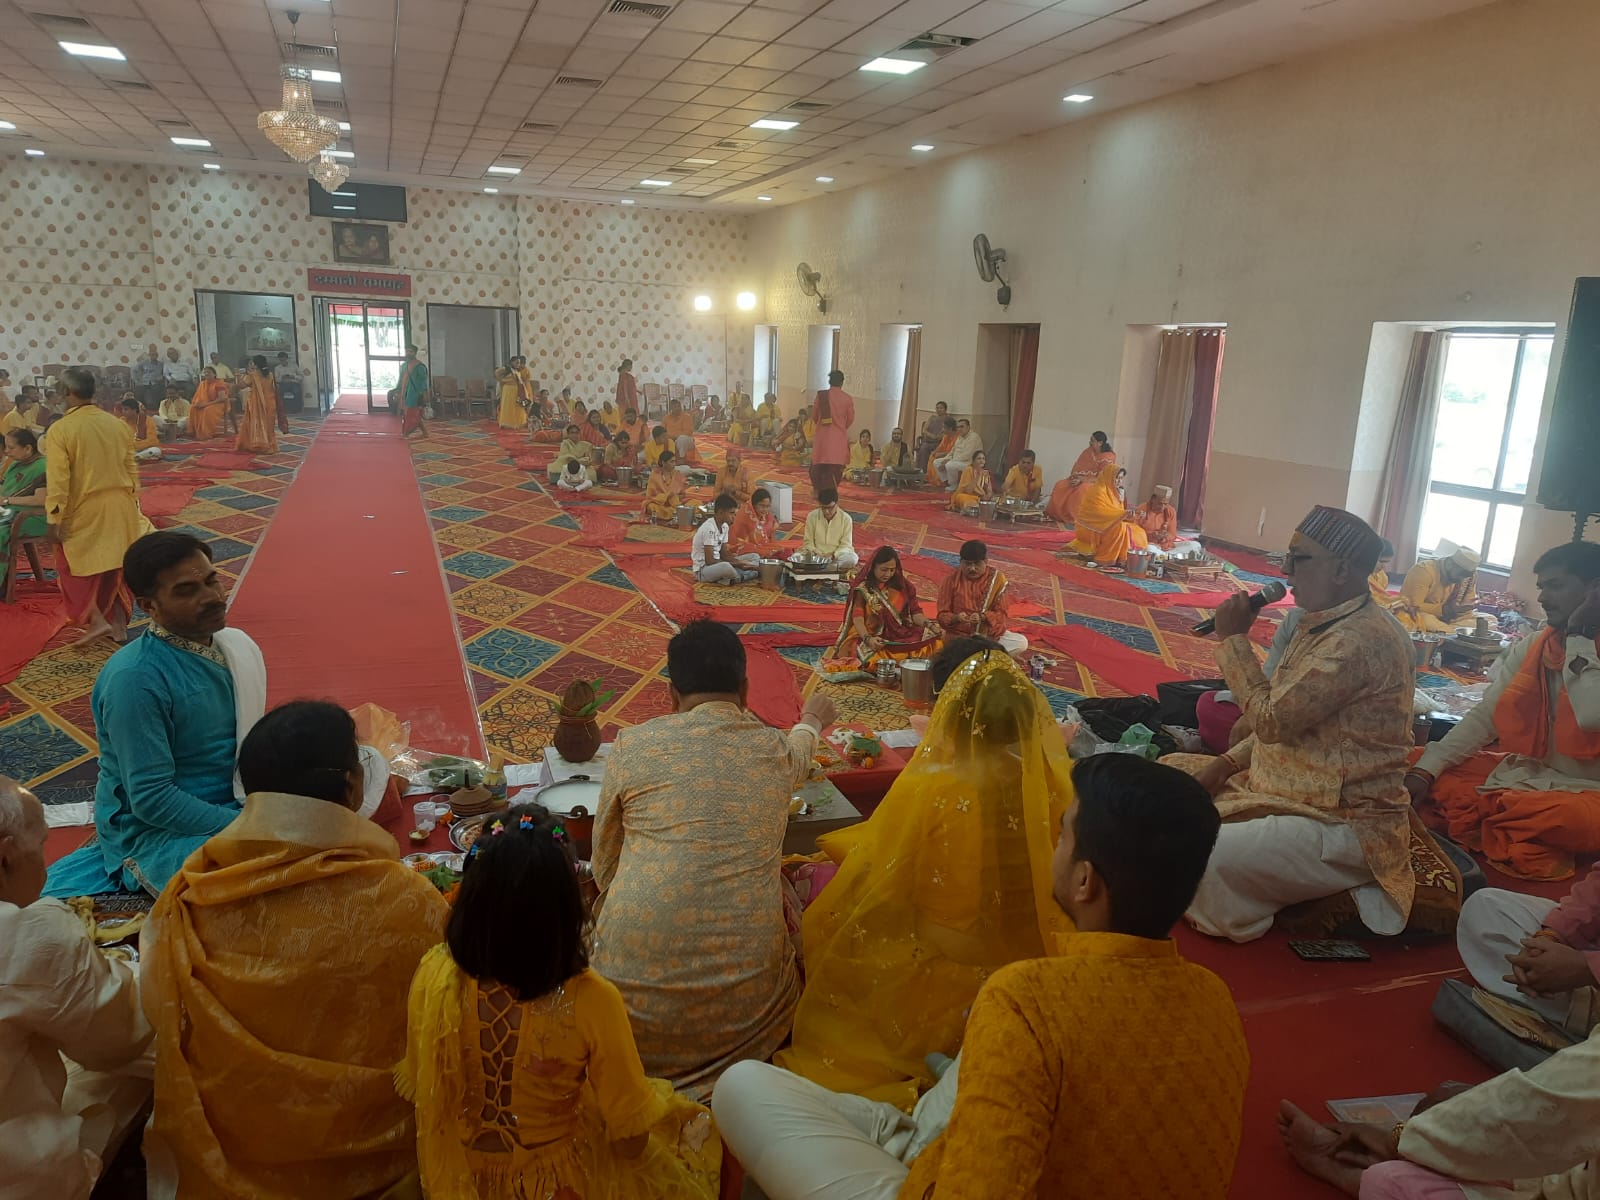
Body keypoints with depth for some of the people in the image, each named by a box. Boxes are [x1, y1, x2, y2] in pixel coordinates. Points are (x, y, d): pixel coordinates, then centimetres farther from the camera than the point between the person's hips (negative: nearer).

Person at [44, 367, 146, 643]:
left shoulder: (61, 429, -14)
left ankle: (97, 620, 4)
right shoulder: (117, 424, 1)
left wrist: (54, 520, -9)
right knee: (118, 566, 12)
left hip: (84, 511, -4)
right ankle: (119, 624, 18)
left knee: (76, 568, 12)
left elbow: (57, 480, -15)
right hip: (120, 507, 4)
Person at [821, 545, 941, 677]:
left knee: (936, 642, -22)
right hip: (873, 638, -4)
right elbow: (857, 617, -12)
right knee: (877, 658, -39)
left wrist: (929, 625, -11)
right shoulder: (863, 588, -1)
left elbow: (914, 612, 9)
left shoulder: (902, 585, 11)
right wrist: (867, 638, -30)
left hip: (901, 637, 4)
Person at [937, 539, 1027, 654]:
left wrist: (983, 617, -25)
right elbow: (942, 615, -4)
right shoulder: (951, 579, -5)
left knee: (1022, 643, -23)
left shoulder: (997, 578, -3)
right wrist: (956, 618, -26)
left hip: (991, 635, 3)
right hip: (959, 636, -3)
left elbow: (1002, 614, -5)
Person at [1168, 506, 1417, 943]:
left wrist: (1233, 639, -14)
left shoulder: (1361, 640, -25)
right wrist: (1227, 763, 1)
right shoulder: (1326, 624, 8)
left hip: (1341, 825, -10)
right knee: (1173, 770, 13)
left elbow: (1273, 718, -25)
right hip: (1288, 789, 10)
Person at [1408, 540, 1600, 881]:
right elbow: (1484, 717, 0)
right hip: (1521, 772, 5)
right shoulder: (1531, 648, 5)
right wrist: (1425, 769, -14)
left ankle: (1470, 817, -12)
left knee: (1569, 817, -40)